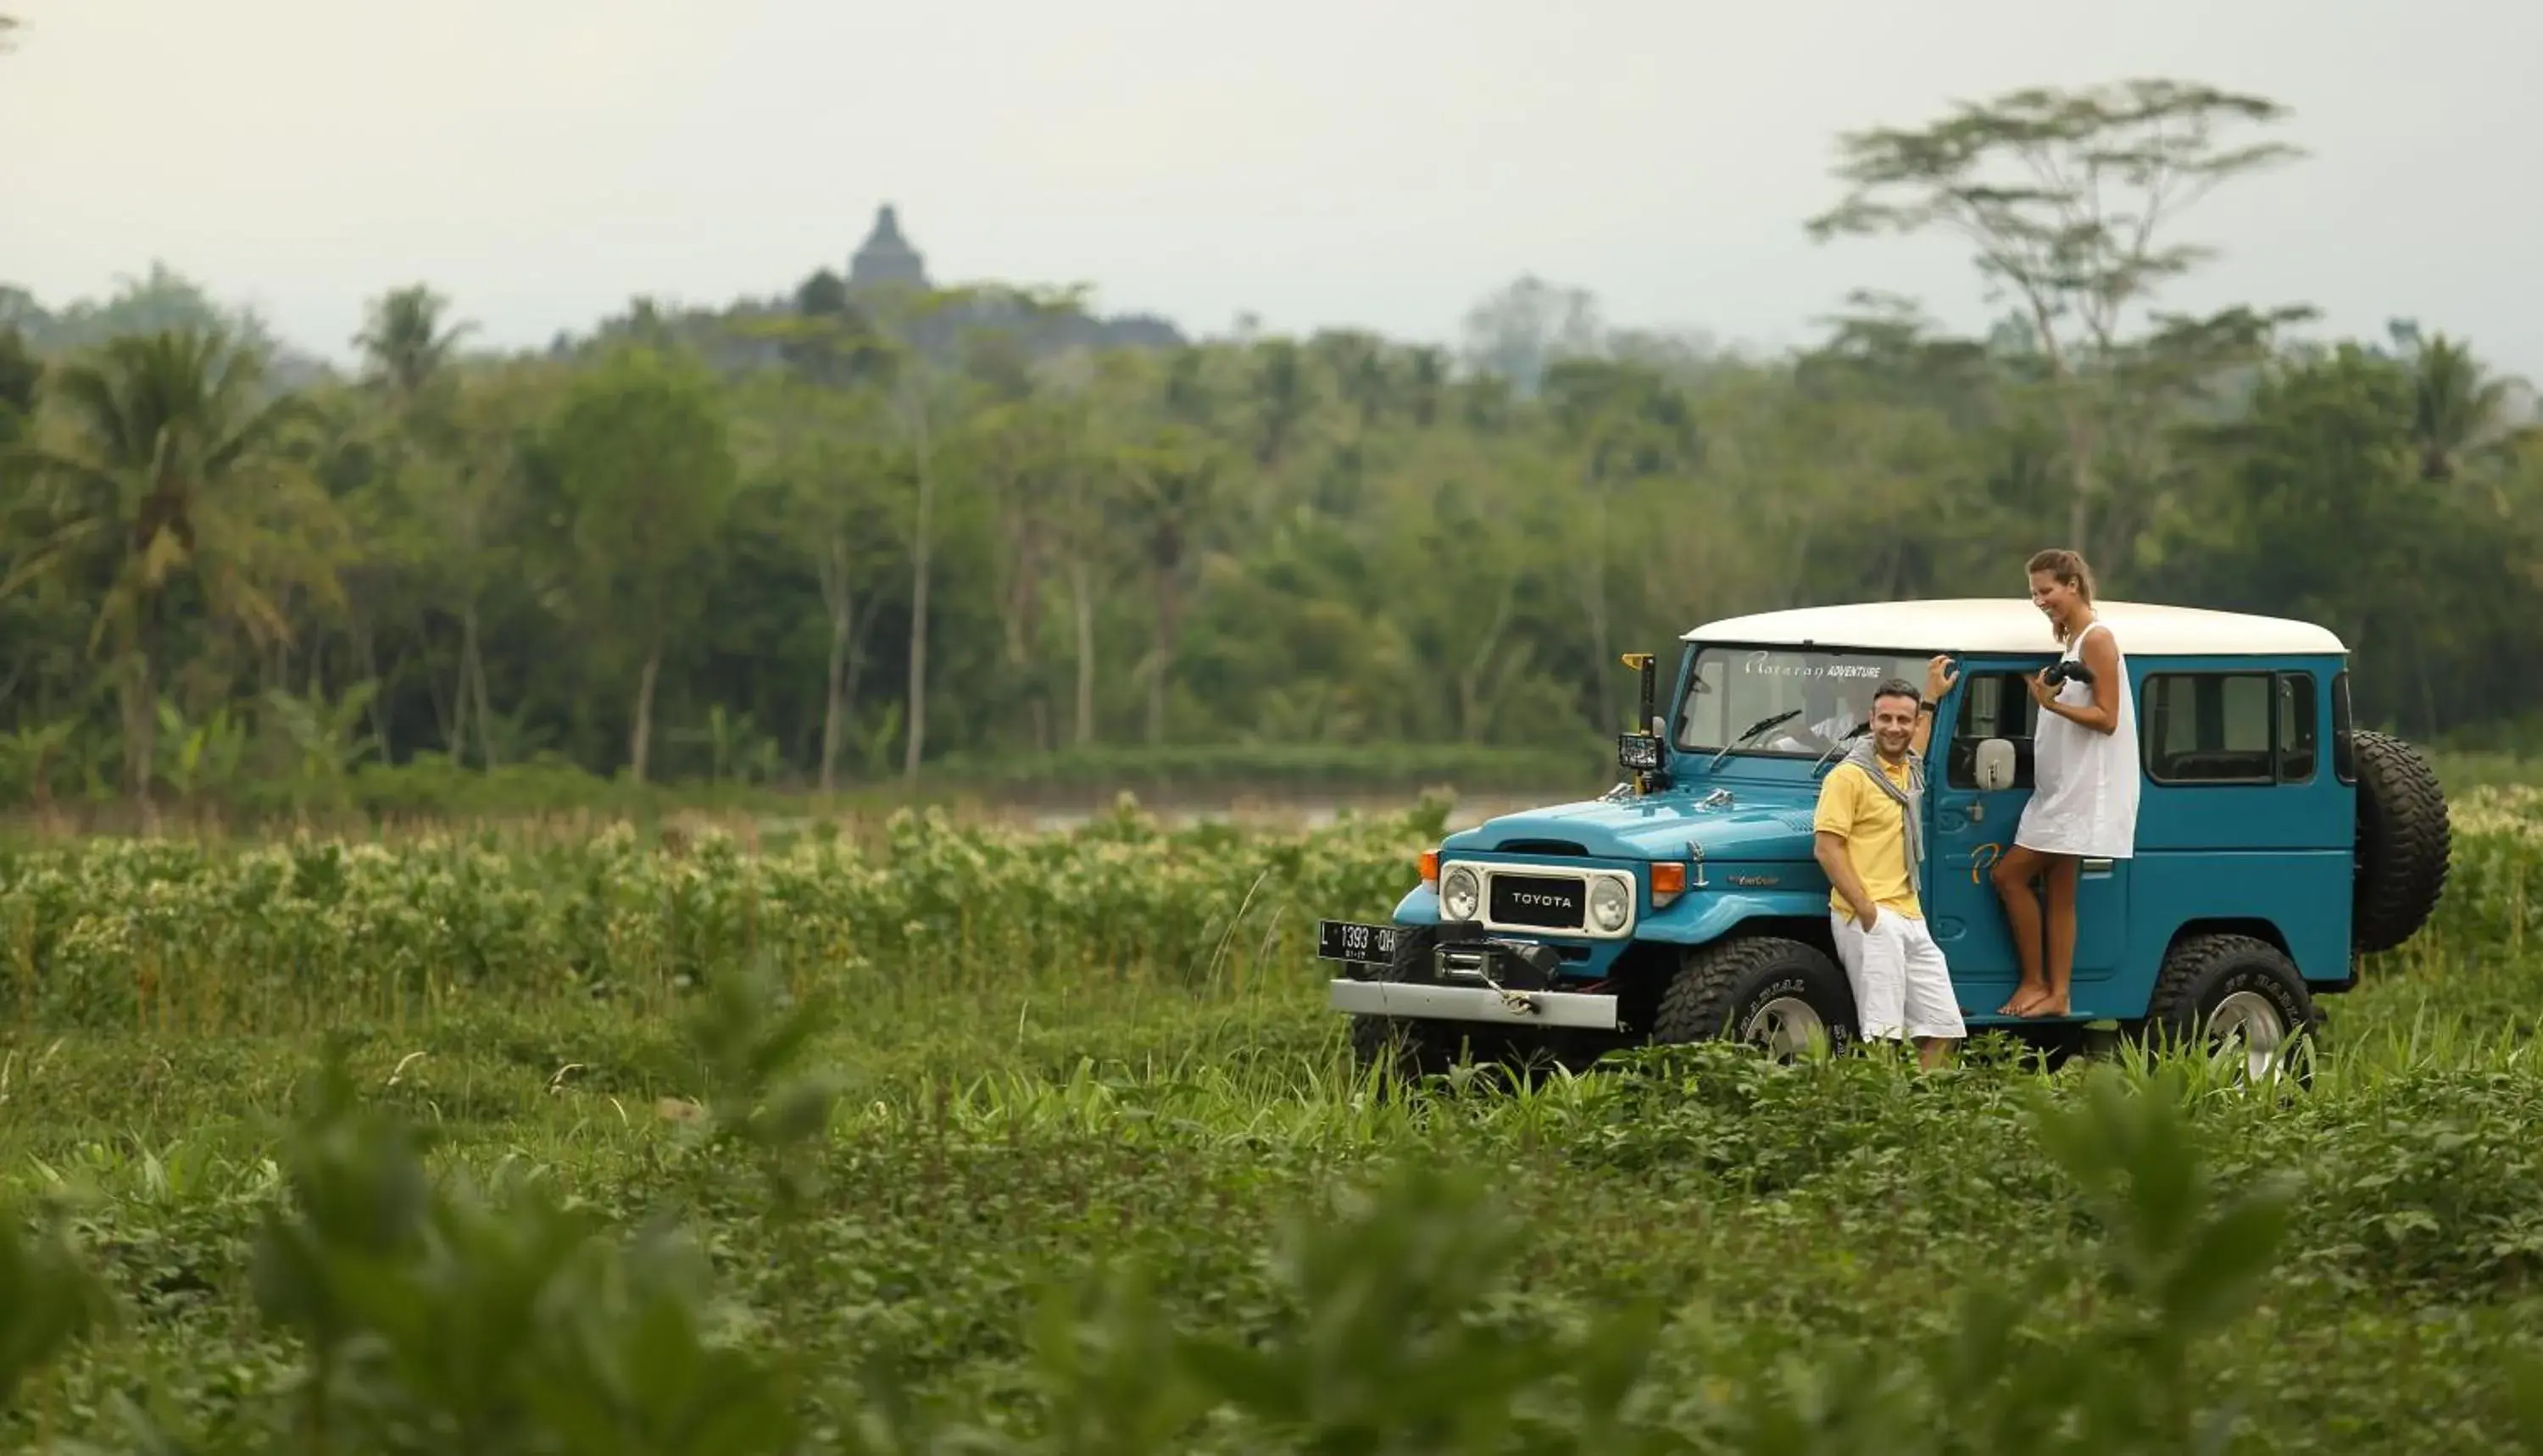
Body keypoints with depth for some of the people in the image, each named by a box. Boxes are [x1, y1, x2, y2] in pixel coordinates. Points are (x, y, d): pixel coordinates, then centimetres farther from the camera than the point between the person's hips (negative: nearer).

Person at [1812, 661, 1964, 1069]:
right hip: (1869, 921, -8)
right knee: (1882, 1034, -14)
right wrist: (1866, 912, -19)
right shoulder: (1849, 776, -7)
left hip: (1911, 919, 8)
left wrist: (1931, 698, 50)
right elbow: (1828, 848, -13)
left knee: (1943, 1031, 5)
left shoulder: (1909, 769, 17)